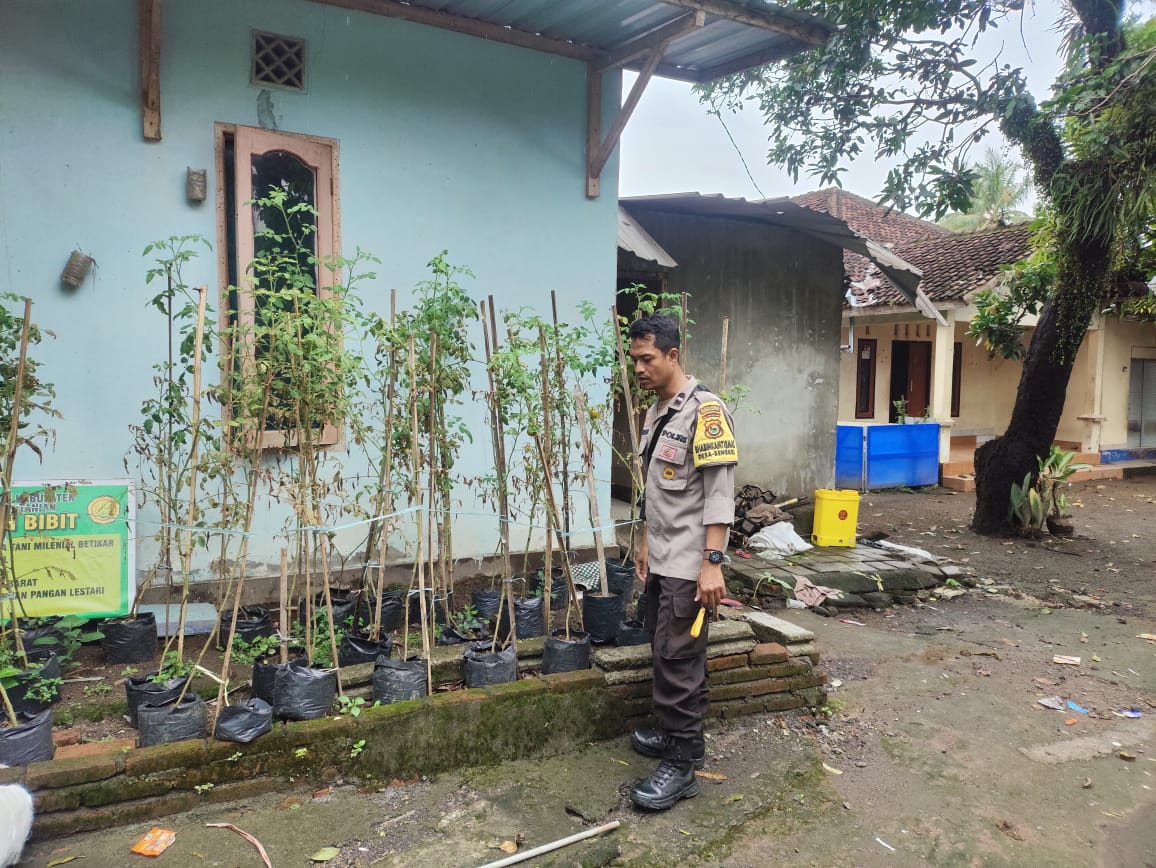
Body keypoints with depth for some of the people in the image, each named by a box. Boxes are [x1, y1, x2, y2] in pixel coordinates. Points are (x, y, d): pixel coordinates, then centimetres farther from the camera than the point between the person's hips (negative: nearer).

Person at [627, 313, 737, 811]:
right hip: (661, 560, 8)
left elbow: (719, 492, -18)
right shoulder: (655, 414, 13)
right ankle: (676, 735, 31)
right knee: (666, 653, 15)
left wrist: (712, 562, -22)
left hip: (688, 564, -8)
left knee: (678, 659, -4)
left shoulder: (704, 410, -14)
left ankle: (683, 765, 7)